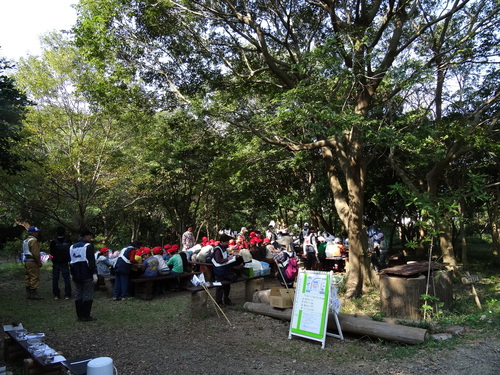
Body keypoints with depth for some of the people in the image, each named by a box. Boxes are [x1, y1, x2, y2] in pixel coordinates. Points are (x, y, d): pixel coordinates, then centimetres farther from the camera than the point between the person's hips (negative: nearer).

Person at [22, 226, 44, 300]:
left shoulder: (25, 241, 17)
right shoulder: (33, 241, -14)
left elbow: (25, 252, 18)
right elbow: (36, 254, -19)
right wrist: (39, 262, -13)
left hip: (26, 261, 10)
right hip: (32, 262, -10)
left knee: (28, 277, 13)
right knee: (34, 278, -7)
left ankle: (28, 293, 19)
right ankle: (33, 294, -7)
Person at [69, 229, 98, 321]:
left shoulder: (72, 247, 13)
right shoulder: (88, 246, -11)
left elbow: (70, 262, 17)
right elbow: (91, 261, -16)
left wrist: (72, 274, 21)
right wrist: (94, 273, -14)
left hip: (76, 275, 7)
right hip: (87, 275, -7)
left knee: (78, 295, 12)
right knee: (88, 295, -1)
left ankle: (80, 315, 17)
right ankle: (86, 316, 1)